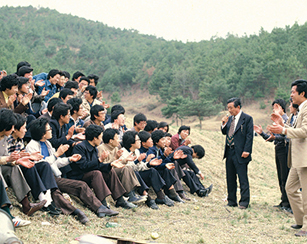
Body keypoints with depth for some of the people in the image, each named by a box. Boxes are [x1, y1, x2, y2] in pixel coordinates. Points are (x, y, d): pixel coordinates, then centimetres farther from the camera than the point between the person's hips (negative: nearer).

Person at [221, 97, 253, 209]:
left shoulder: (247, 118, -6)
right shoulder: (230, 119, 14)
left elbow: (249, 136, -9)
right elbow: (224, 133, 19)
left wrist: (246, 151, -16)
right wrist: (224, 124, -1)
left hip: (240, 153, -7)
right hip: (229, 152, 7)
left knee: (243, 179, -4)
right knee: (230, 178, 11)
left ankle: (244, 202, 2)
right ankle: (232, 201, 20)